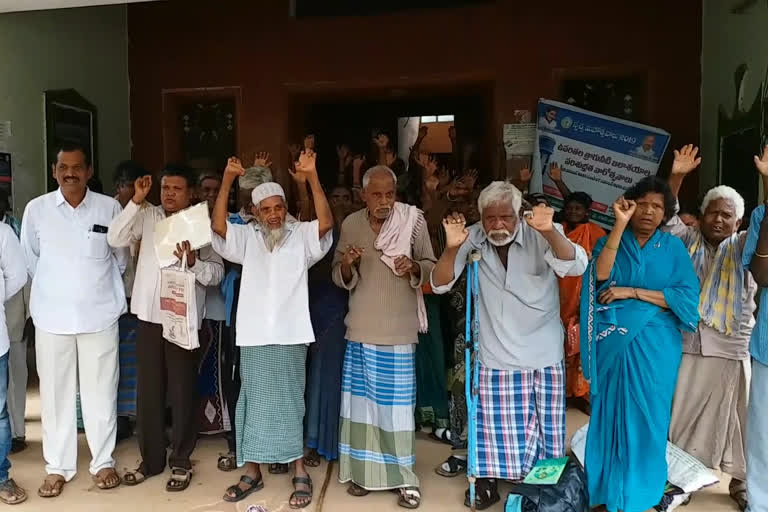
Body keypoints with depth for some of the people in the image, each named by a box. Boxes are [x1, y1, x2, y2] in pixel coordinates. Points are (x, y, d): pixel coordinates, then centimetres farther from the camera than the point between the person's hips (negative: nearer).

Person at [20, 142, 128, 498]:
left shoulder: (109, 207, -3)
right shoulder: (36, 209, -1)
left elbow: (121, 258, 9)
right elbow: (30, 261, 10)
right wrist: (55, 290, 14)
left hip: (99, 315, -1)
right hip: (52, 317, 1)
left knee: (101, 392, 7)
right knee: (55, 393, 9)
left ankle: (103, 462, 21)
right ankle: (58, 467, 23)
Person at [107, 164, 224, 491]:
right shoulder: (146, 216, 7)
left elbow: (217, 272, -6)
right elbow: (115, 239, -6)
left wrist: (193, 262, -25)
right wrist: (135, 201, -10)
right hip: (149, 316, 3)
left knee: (182, 391, 5)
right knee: (148, 390, 11)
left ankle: (181, 461, 19)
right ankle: (151, 458, 26)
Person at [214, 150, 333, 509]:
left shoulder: (302, 236, 1)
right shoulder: (246, 238, 7)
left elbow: (327, 222, -15)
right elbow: (218, 226, -8)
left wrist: (312, 177, -24)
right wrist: (227, 181, -17)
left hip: (290, 336, -2)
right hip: (254, 336, 2)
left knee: (290, 403, 7)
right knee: (254, 404, 11)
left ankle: (300, 474, 19)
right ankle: (252, 473, 24)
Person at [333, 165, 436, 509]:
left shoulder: (413, 220, -6)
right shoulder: (351, 224, 1)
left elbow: (431, 266, 0)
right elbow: (340, 278, 5)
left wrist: (413, 268, -21)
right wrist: (347, 264, -17)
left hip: (399, 330, -2)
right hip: (361, 328, 2)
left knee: (398, 403, 2)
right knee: (362, 400, 9)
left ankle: (404, 478, 15)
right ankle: (363, 470, 24)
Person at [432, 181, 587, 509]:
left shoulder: (539, 236, -11)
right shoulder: (473, 240, -7)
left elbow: (576, 266, -24)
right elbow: (440, 285, -9)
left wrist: (550, 233, -42)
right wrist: (452, 247, -28)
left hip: (543, 355, 0)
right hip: (494, 356, 1)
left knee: (545, 430, 11)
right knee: (495, 427, 8)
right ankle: (487, 484, 28)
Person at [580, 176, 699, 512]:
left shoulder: (673, 248, 3)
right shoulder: (610, 241, 3)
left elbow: (688, 297, -7)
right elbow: (600, 275, -18)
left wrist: (633, 291, -15)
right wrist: (620, 224, -21)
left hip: (654, 347, 0)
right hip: (613, 344, 0)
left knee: (645, 418, 8)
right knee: (610, 414, 7)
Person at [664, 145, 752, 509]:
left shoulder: (743, 246, 7)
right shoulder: (687, 240, 10)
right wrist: (676, 177, -14)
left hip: (731, 349, 0)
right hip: (686, 344, 1)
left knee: (733, 417, 9)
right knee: (682, 414, 8)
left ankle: (740, 480, 24)